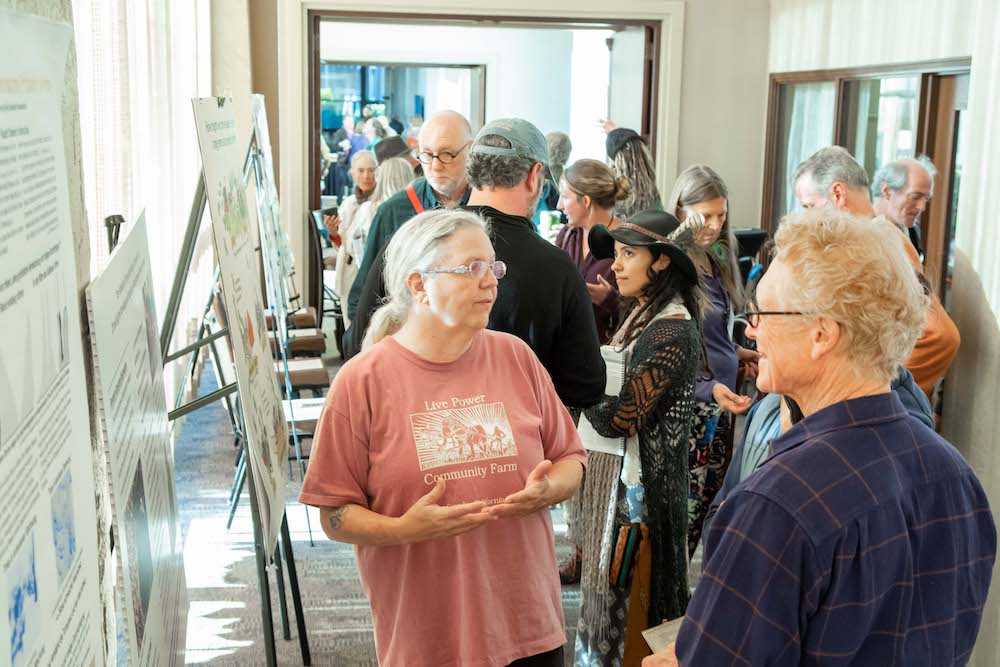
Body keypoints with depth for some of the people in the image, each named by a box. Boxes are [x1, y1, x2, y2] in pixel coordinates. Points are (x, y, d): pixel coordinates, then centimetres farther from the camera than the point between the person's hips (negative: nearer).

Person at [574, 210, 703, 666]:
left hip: (641, 486, -9)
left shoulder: (672, 331, -20)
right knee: (610, 598, 20)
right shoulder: (644, 315, 9)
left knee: (631, 611, 5)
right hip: (620, 480, 9)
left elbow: (615, 417, -23)